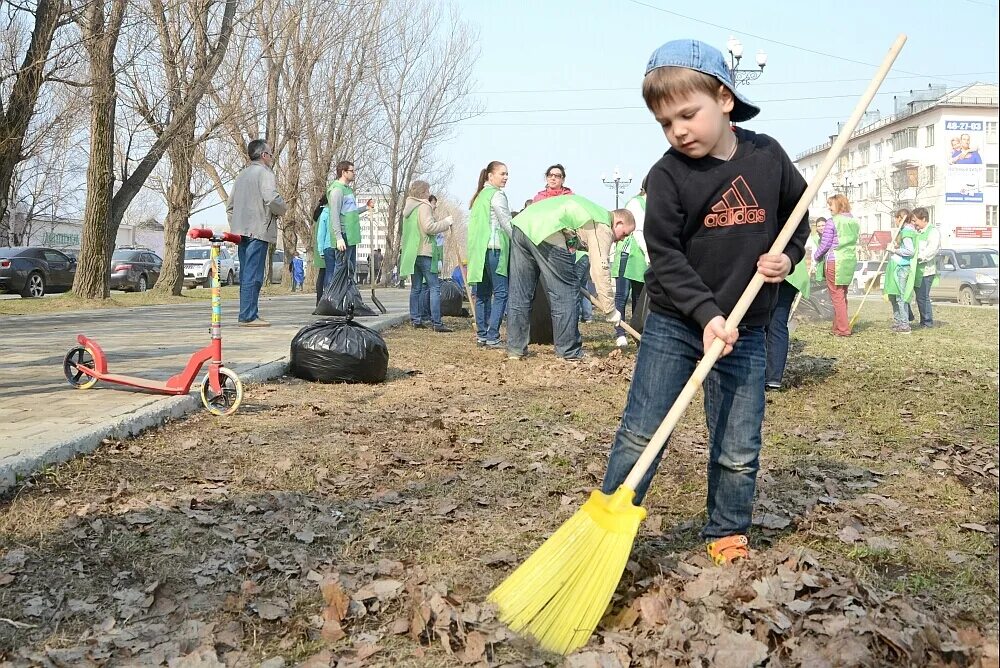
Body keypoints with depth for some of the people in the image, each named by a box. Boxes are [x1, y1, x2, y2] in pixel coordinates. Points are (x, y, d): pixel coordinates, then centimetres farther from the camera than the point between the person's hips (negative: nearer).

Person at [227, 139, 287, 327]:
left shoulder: (241, 175, 22)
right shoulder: (265, 173, -5)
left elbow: (230, 205, 23)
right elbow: (272, 198, -22)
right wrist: (283, 209, -3)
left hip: (241, 231, 9)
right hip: (258, 230, -9)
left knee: (246, 275, 12)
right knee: (253, 276, -9)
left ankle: (246, 315, 15)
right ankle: (249, 316, -10)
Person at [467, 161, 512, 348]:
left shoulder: (478, 196, 21)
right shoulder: (497, 194, -5)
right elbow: (507, 223, -7)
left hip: (478, 249, 9)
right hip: (495, 247, -9)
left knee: (483, 293, 10)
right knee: (501, 292, -8)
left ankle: (481, 335, 10)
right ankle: (492, 337, -13)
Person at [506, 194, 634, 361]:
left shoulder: (595, 212, 30)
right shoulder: (603, 227, 4)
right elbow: (600, 271, -3)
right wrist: (610, 310, 3)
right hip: (547, 232, -9)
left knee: (519, 294, 11)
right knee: (566, 292, 1)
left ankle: (515, 349, 17)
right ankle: (569, 352, 6)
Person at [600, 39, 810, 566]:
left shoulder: (767, 156, 1)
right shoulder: (667, 175, -9)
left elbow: (798, 210, 18)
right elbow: (664, 255, -14)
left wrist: (788, 255, -1)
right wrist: (705, 312, -24)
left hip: (745, 330, 3)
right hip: (674, 324, -2)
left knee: (738, 451, 8)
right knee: (639, 436, -1)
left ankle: (727, 536, 27)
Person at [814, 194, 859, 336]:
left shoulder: (832, 222, -10)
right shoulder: (854, 222, 10)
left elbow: (825, 244, -8)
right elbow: (854, 242, 16)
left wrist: (816, 257, 8)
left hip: (834, 262, -7)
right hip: (850, 261, 7)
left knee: (837, 296, -2)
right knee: (843, 295, 13)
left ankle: (843, 329, -3)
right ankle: (838, 326, 19)